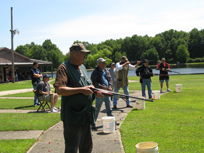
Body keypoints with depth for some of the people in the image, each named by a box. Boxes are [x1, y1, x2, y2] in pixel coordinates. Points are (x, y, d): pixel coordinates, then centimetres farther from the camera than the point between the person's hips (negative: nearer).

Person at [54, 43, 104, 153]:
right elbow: (59, 90, -25)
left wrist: (96, 92, 2)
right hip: (72, 116, -8)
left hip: (86, 115, 8)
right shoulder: (64, 68, -13)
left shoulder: (82, 67, 13)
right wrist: (81, 90, -24)